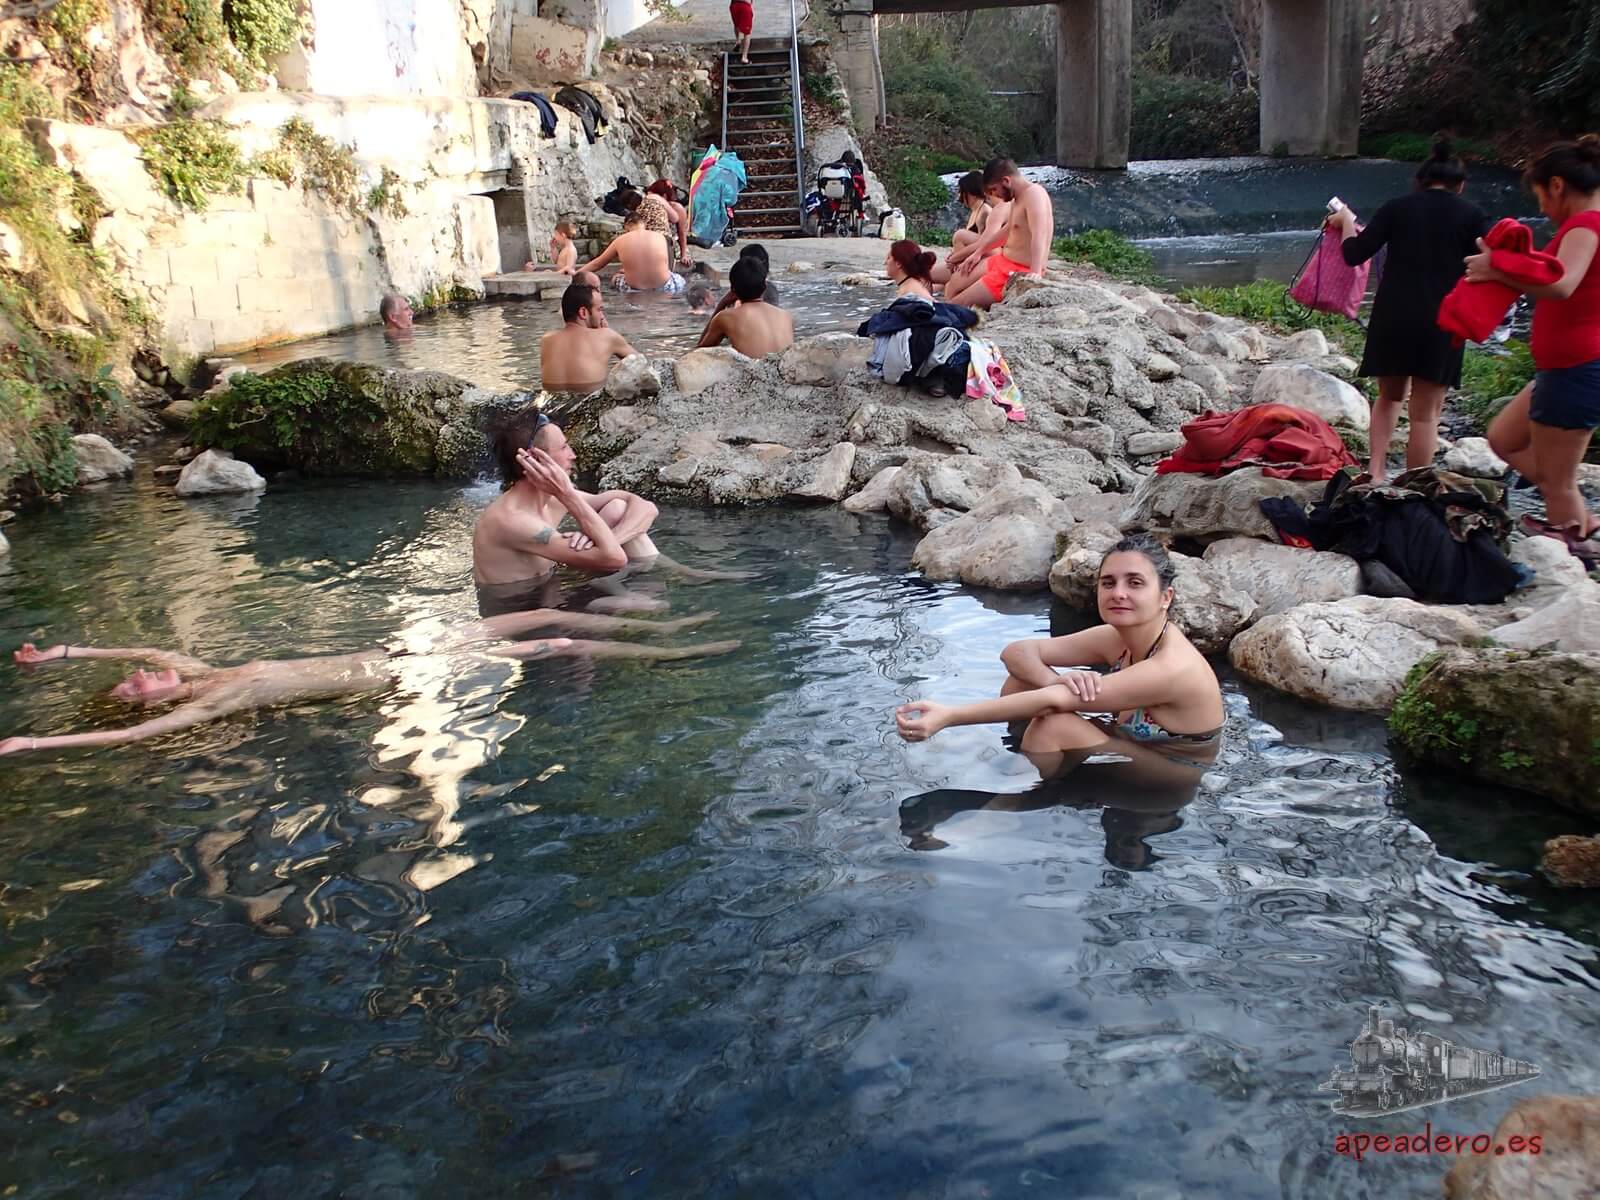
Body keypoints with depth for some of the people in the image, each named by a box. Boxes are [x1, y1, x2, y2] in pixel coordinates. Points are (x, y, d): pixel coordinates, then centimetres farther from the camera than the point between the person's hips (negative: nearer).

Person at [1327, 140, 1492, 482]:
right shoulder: (1472, 215, 3)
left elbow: (1354, 254, 2)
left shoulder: (1398, 208, 5)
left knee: (1390, 396, 20)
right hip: (1441, 321, -2)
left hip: (1392, 316, 2)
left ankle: (1376, 471, 7)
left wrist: (1346, 222, 18)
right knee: (1426, 413, 3)